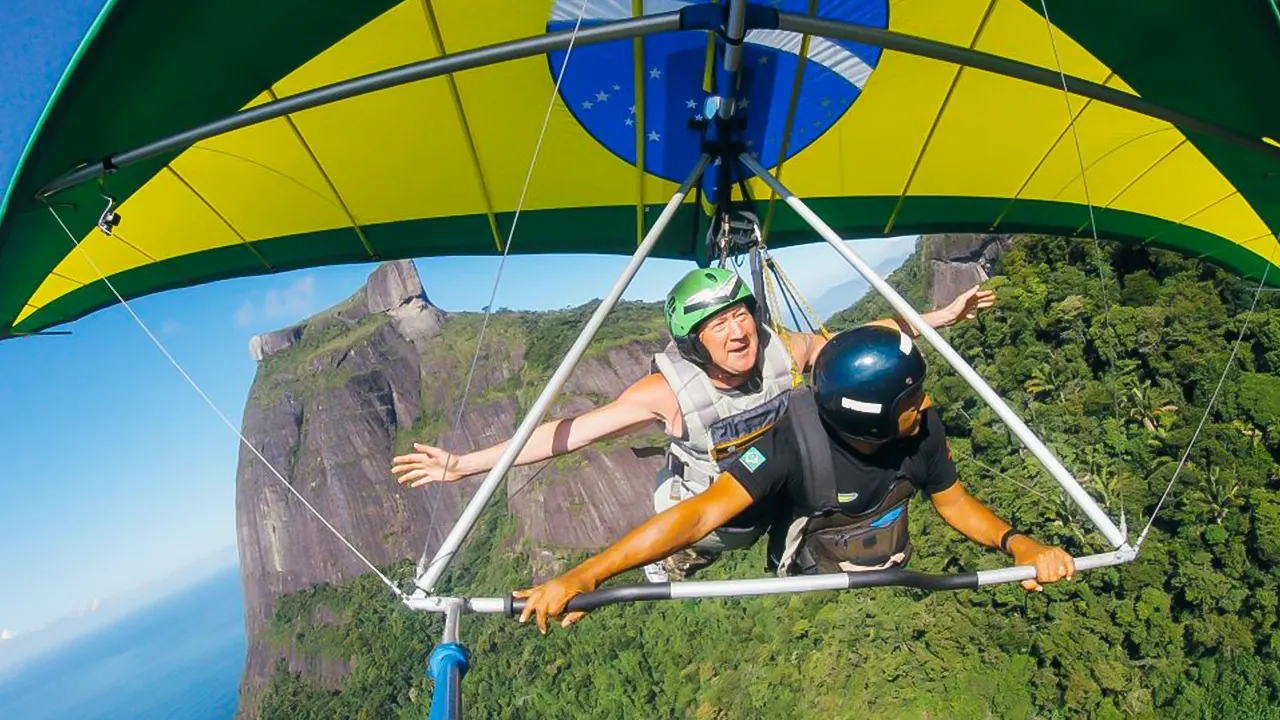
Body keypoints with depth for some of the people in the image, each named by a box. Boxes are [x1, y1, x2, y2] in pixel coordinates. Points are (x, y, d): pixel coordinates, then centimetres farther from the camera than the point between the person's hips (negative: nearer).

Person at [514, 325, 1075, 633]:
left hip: (894, 581, 4)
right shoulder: (795, 440, -34)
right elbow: (703, 512, -42)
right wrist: (584, 574, -49)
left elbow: (952, 501, 0)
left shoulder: (923, 429, -20)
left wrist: (1015, 542, -20)